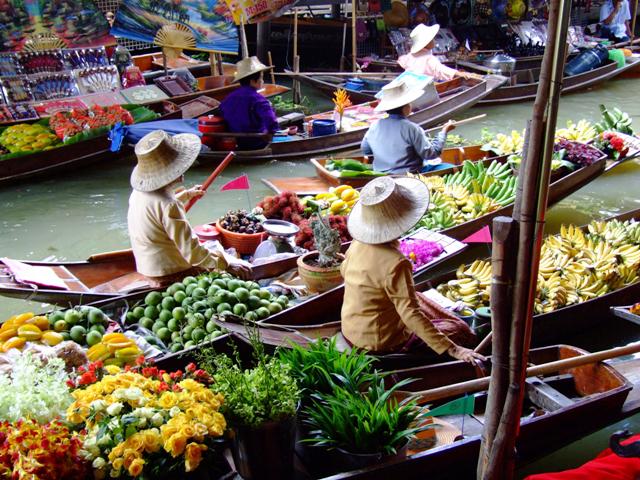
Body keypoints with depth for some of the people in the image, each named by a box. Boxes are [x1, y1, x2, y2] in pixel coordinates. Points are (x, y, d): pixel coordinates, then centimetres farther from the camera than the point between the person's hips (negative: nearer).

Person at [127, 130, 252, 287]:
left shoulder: (139, 192, 0)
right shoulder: (168, 205, -29)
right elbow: (192, 253, -27)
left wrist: (186, 194, 36)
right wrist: (226, 265, -16)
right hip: (171, 277, -10)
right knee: (243, 271, -5)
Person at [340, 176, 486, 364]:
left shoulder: (358, 244, -6)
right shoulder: (395, 263, -30)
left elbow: (344, 270, 15)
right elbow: (411, 313, -30)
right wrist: (452, 350, -30)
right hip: (381, 343, -8)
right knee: (460, 330, 3)